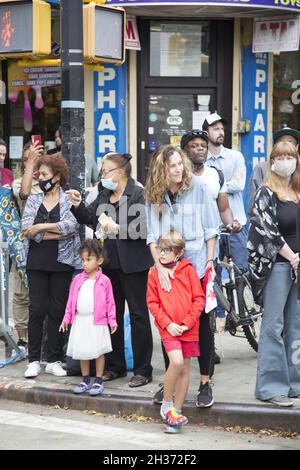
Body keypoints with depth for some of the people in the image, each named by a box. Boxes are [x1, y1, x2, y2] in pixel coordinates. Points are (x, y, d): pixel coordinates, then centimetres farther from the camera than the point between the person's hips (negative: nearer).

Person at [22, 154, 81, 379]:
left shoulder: (69, 201, 2)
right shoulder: (33, 200, 9)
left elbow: (71, 225, -16)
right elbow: (27, 230, -5)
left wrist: (41, 227, -15)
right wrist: (57, 234, -12)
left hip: (62, 262, -1)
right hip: (37, 263, 2)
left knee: (58, 310, 3)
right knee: (37, 309, -1)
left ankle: (54, 360, 11)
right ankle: (34, 360, 5)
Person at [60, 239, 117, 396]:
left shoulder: (104, 281, -5)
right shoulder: (78, 280, 4)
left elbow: (110, 302, -3)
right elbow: (71, 300, 9)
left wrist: (112, 320, -7)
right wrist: (66, 318, 7)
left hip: (98, 321, -4)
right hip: (80, 321, 4)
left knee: (98, 352, 4)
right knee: (82, 352, 10)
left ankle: (99, 381, 12)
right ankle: (86, 380, 21)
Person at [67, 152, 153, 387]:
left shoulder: (138, 194, -11)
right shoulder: (104, 195, 11)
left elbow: (144, 227, -19)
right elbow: (89, 218, 14)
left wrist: (118, 228, -26)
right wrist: (78, 205, -3)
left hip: (133, 264, -8)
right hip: (109, 262, 8)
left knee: (138, 314, 0)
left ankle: (143, 370, 6)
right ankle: (115, 366, 25)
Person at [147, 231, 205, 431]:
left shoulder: (188, 270, 0)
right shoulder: (155, 273, 3)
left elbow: (199, 298, 0)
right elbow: (152, 302, 2)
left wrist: (188, 322, -8)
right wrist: (167, 324, -9)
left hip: (188, 329, 2)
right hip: (168, 328, -1)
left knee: (185, 369, 6)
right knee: (176, 362, -20)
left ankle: (176, 411, 17)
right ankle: (167, 404, -3)